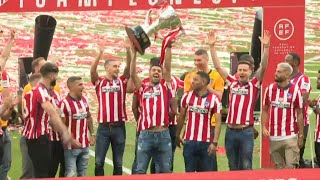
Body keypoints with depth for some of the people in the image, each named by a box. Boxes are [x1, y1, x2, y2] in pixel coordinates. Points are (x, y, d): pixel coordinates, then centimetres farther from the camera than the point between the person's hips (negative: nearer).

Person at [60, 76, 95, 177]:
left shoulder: (85, 100, 6)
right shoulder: (65, 103, -17)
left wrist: (92, 134, 13)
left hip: (85, 145, 7)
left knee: (82, 174, 14)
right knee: (71, 175, -4)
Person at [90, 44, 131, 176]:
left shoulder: (122, 81, 7)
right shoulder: (99, 82, 3)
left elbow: (129, 68, -6)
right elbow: (92, 71, -13)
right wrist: (100, 54, -27)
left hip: (119, 127, 1)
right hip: (103, 127, -1)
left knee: (118, 162, 8)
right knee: (99, 161, 2)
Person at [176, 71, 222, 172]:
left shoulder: (214, 99, -5)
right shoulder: (187, 96, 4)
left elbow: (218, 122, -6)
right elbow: (181, 117, 12)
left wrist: (215, 142, -13)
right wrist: (177, 136, 9)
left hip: (206, 142, -2)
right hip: (189, 141, 2)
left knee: (206, 173, 4)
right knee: (189, 172, 6)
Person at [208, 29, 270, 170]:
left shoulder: (254, 84, 1)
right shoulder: (232, 83, 9)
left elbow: (263, 67, -9)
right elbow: (218, 66, 10)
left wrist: (266, 47, -21)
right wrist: (212, 46, 5)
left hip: (246, 131, -3)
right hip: (230, 131, 3)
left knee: (246, 167, 3)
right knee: (233, 167, 12)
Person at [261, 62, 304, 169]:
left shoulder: (295, 90, -4)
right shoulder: (270, 89, 4)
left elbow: (299, 114, 1)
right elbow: (265, 110, 10)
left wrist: (301, 136, 0)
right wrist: (264, 127, -5)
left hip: (290, 137, -3)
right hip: (273, 136, 3)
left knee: (291, 167, -7)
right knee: (278, 167, 12)